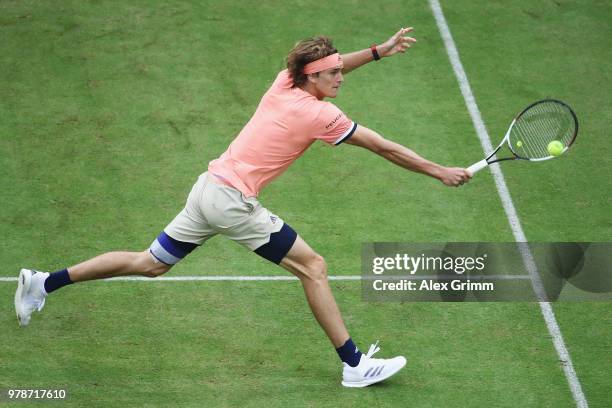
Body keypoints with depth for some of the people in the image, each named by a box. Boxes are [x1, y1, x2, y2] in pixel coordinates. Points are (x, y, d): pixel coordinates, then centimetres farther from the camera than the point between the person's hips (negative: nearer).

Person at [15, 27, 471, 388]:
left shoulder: (285, 84, 5)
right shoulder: (318, 114, -15)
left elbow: (326, 65, 28)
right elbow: (383, 147, -9)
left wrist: (378, 51, 22)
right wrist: (439, 172, -1)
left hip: (208, 188, 8)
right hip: (232, 198, -8)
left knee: (151, 264, 19)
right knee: (313, 266, -4)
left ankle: (45, 282, 24)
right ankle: (354, 364, -3)